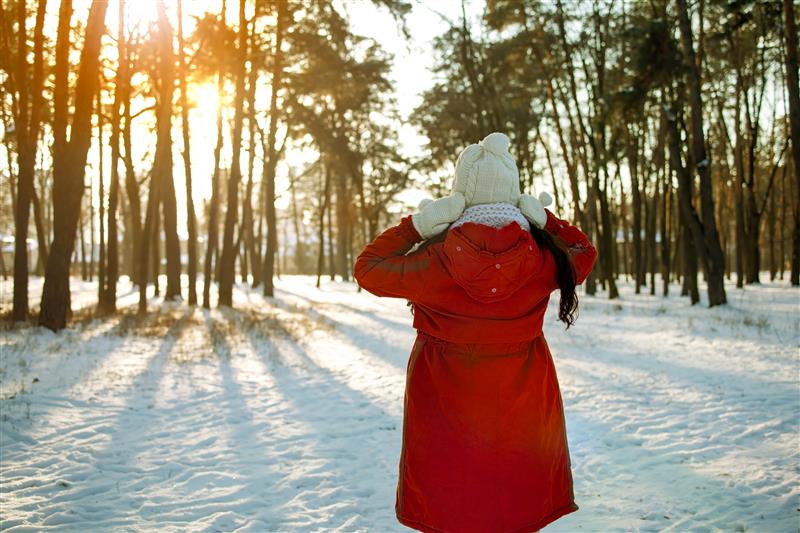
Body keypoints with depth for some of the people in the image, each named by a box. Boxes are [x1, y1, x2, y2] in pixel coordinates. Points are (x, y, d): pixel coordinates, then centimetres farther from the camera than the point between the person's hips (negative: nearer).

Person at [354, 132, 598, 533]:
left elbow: (367, 267, 0)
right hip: (523, 417, 2)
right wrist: (541, 216, 10)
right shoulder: (544, 257, -10)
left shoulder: (435, 260, -15)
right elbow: (584, 254, 13)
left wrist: (417, 224, 1)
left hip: (447, 417, -1)